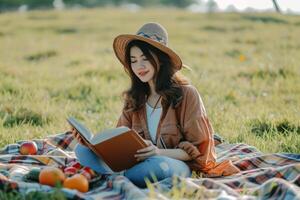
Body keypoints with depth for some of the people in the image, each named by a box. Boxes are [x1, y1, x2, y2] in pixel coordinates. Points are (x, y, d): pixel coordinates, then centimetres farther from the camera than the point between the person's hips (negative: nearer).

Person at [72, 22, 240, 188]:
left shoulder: (186, 94, -7)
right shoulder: (134, 98, 10)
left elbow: (198, 148, -8)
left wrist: (160, 153, -24)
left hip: (178, 165, -5)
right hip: (143, 162, 5)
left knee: (158, 166, -41)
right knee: (84, 150, -11)